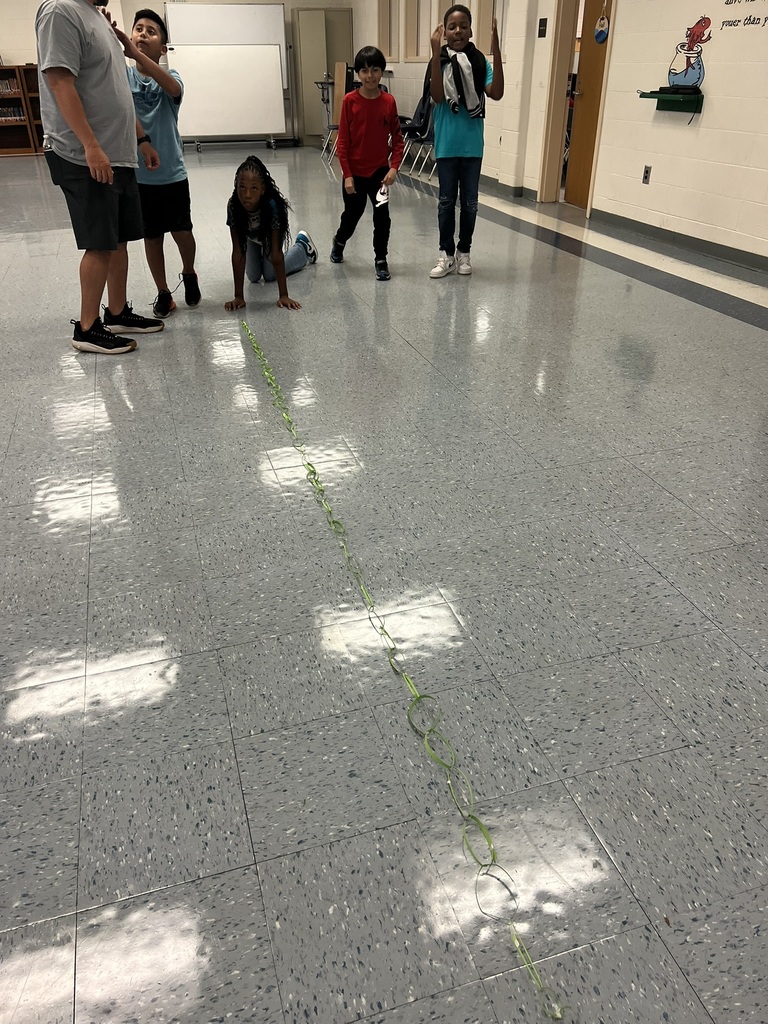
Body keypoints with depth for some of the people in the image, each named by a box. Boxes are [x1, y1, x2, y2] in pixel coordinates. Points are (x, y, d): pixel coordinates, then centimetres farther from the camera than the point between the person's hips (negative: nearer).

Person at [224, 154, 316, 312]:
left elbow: (276, 254, -41)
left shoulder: (273, 205, -45)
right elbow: (237, 253, -37)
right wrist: (238, 296, -38)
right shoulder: (233, 205, -39)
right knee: (253, 277, 7)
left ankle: (303, 246, 24)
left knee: (270, 275, 4)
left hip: (271, 234, -2)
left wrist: (284, 295, -43)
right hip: (252, 237, 2)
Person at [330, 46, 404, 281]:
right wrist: (347, 174, -12)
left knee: (382, 217, 1)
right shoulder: (350, 101, -9)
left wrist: (394, 167, -11)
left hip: (380, 171, 1)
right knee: (352, 214, 14)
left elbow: (397, 138, 1)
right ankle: (339, 242, 43)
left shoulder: (389, 102, -5)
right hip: (355, 172, -1)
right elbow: (342, 141, -8)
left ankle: (381, 260, 16)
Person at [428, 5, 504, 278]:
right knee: (446, 200, 7)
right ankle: (446, 254, 15)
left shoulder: (481, 63, -1)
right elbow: (437, 96, -20)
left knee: (469, 201, 9)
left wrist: (496, 52, -22)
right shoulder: (439, 62, -5)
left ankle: (464, 251, 22)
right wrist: (436, 53, -27)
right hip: (447, 144, -1)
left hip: (472, 144, 1)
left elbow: (496, 93, -14)